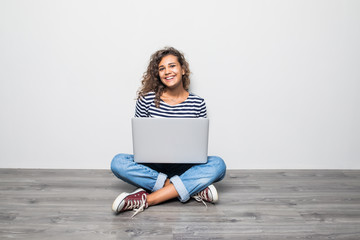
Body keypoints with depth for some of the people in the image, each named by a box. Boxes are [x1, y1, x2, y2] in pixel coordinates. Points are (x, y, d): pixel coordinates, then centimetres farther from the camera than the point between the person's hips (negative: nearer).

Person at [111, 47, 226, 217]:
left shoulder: (198, 103, -1)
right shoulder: (147, 99, -3)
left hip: (184, 167, 0)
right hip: (152, 166, 0)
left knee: (218, 164, -27)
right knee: (119, 162, -27)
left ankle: (146, 200, -30)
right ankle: (194, 188, -25)